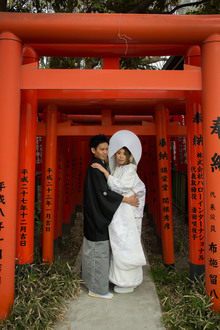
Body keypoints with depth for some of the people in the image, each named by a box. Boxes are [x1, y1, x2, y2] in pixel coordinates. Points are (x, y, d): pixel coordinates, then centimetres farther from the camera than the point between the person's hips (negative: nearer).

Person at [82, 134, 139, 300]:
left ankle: (91, 279, 37)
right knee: (99, 250, 0)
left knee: (92, 249, 21)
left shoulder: (100, 166, 12)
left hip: (97, 214, 10)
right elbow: (104, 192, -23)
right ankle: (97, 288, 14)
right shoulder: (95, 169, -18)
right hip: (97, 216, -10)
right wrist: (127, 199, -19)